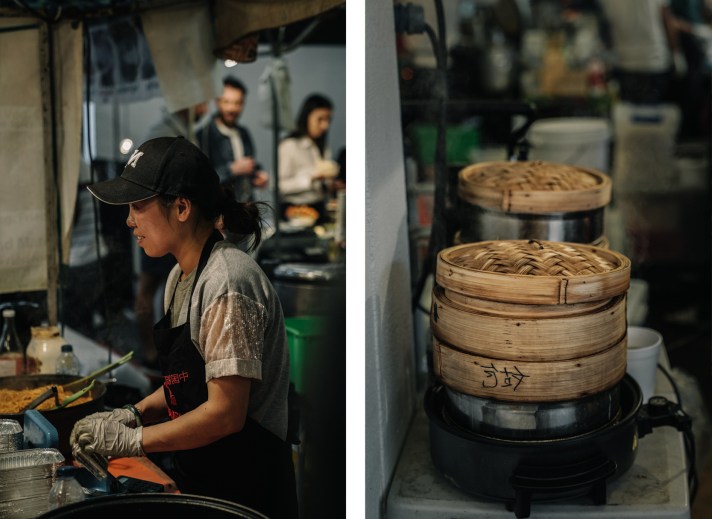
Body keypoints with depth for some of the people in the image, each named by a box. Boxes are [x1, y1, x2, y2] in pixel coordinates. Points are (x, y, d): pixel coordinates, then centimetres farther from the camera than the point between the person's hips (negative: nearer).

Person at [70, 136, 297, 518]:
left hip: (243, 485, -8)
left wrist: (134, 440, -16)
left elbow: (225, 413, -23)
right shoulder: (181, 276, 8)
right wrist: (135, 413, 1)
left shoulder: (226, 283, -21)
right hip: (196, 473, 8)